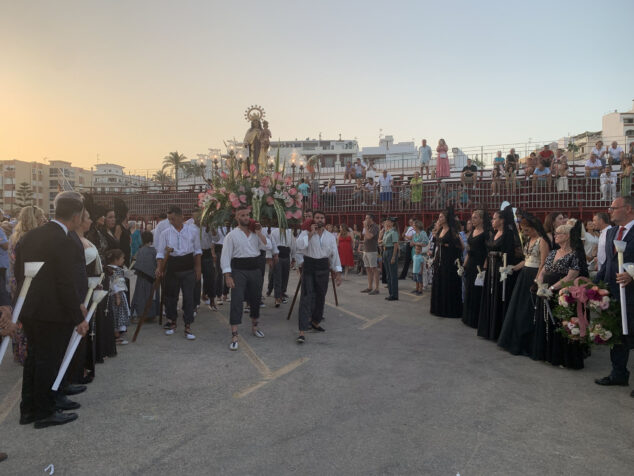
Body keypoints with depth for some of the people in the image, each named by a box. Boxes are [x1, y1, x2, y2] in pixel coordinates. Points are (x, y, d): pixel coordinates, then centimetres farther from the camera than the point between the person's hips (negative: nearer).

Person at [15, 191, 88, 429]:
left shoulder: (30, 235, 6)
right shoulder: (62, 241, -20)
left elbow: (19, 272, 14)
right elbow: (66, 284, -21)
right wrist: (78, 317, -14)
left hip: (30, 311, 9)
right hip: (52, 314, -9)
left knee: (34, 359, 21)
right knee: (48, 362, 5)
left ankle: (28, 409, 33)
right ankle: (44, 413, 19)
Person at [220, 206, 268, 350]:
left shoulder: (255, 233, 9)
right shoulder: (232, 235, -3)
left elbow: (266, 247, -3)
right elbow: (225, 256, -6)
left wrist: (259, 232, -8)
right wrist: (227, 276, -14)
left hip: (255, 270, 5)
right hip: (239, 271, -4)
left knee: (256, 300, 16)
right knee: (236, 301, -9)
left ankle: (254, 327, 38)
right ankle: (234, 336, -7)